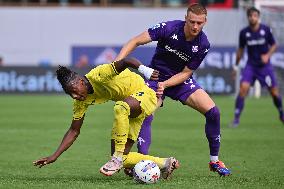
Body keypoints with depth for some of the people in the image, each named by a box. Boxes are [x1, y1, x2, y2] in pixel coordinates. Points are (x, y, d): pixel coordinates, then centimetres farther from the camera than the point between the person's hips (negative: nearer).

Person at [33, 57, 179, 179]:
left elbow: (126, 62, -42)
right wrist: (54, 156, -5)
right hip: (127, 110, 8)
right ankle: (164, 163, 11)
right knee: (123, 158, -3)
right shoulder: (81, 101, -5)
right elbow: (74, 131, 2)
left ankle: (118, 158, -33)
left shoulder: (99, 75, -28)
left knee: (120, 107, -42)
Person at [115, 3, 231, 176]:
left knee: (213, 111, -11)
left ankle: (214, 161, 5)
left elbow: (186, 73, -10)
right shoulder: (169, 28, -23)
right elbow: (136, 41, -20)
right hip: (155, 77, -2)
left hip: (181, 80, 2)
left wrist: (165, 84, -26)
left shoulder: (203, 45, -16)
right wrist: (117, 62, -32)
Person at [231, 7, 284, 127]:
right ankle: (236, 119, -13)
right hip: (250, 65, 0)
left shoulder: (266, 30, -7)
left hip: (265, 65, 0)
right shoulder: (244, 32, -3)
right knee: (243, 88, -18)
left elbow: (273, 45, 4)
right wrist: (236, 66, 13)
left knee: (274, 91, 1)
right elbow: (241, 49, 10)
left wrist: (268, 55, -15)